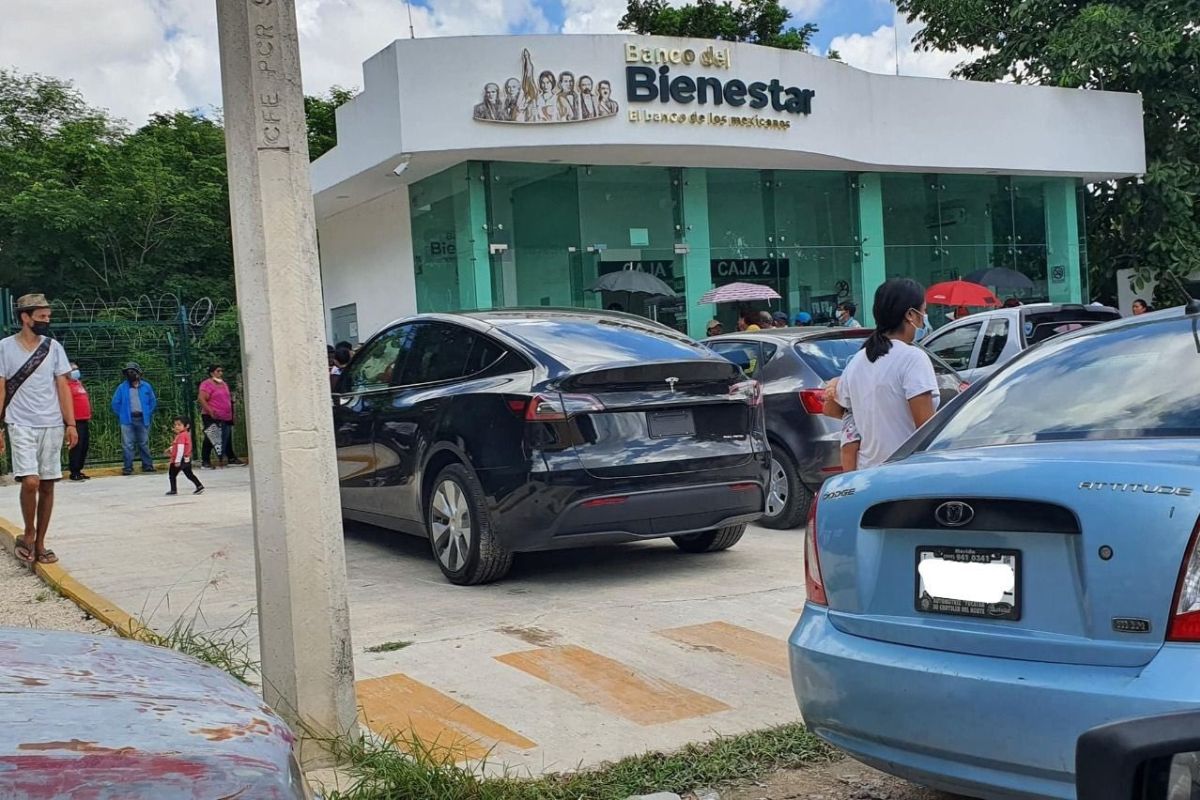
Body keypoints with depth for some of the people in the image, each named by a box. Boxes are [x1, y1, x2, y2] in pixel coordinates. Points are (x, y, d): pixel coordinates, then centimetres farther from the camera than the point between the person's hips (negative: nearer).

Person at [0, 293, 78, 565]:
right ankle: (28, 534, 6)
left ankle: (40, 542, 13)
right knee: (30, 481, -16)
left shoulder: (53, 347, 6)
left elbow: (63, 387, 7)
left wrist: (71, 424, 0)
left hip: (52, 425, 3)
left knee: (47, 484, 3)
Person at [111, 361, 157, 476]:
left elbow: (153, 401, 13)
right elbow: (115, 403, 6)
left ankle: (147, 465, 16)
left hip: (142, 419, 1)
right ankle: (128, 467, 3)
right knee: (127, 445, -2)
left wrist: (149, 414, 6)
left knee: (144, 443, 8)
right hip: (127, 420, -1)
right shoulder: (122, 387, 2)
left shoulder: (146, 386, 6)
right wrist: (121, 416, 1)